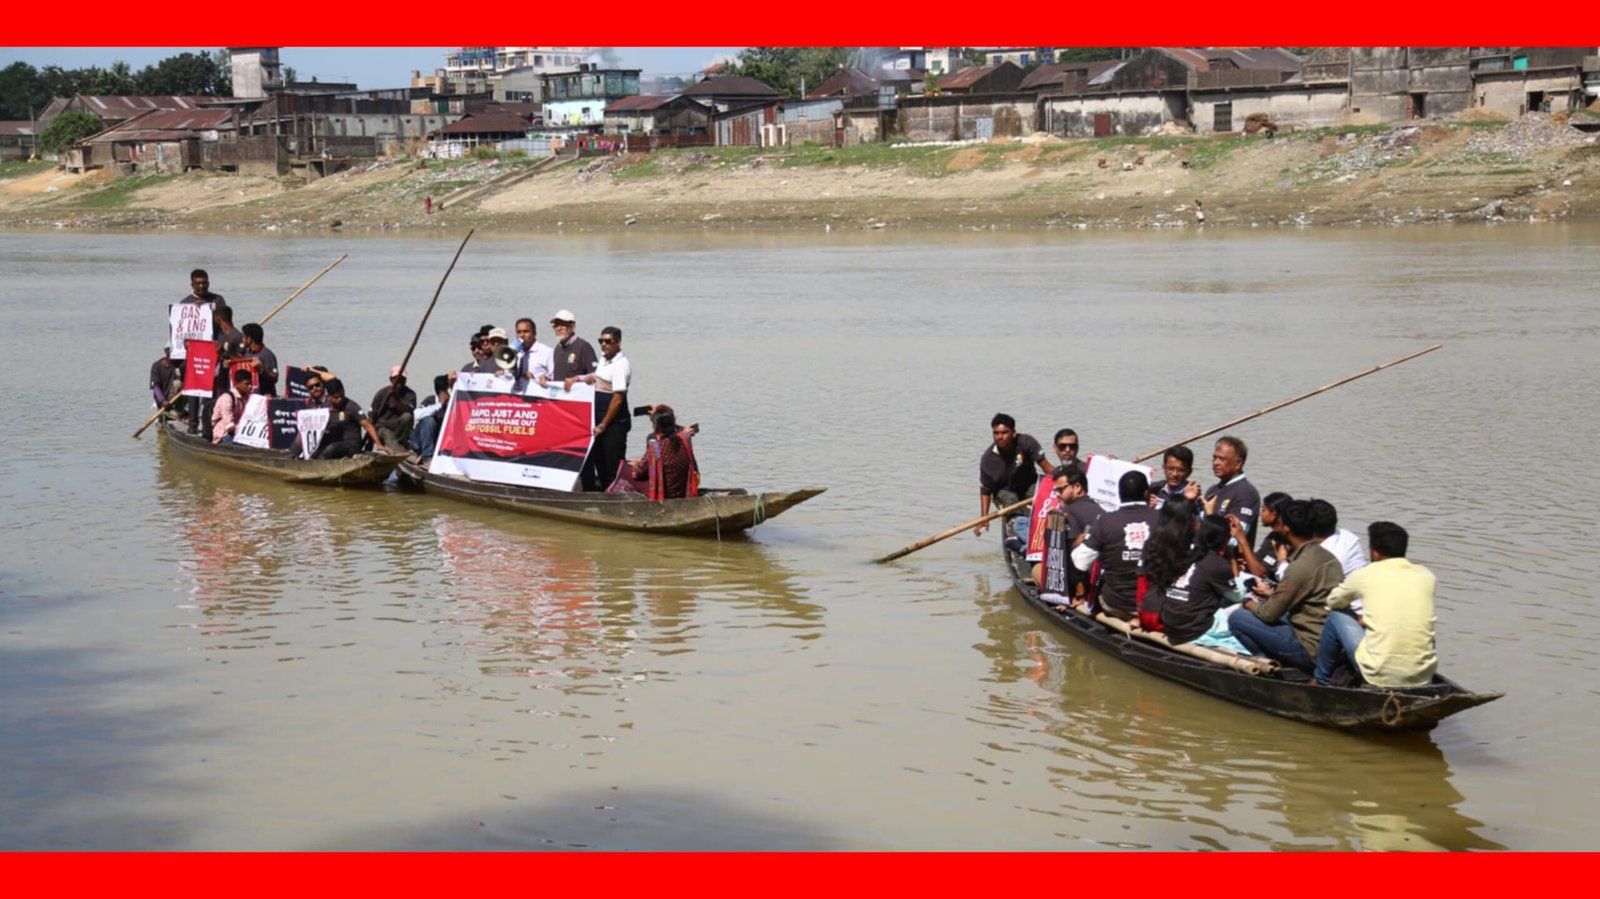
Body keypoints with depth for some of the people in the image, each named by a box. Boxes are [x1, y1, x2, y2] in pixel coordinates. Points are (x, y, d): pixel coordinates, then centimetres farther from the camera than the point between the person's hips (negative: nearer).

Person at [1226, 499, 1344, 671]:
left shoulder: (1300, 566, -20)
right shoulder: (1327, 557, 6)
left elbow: (1269, 614, -11)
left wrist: (1250, 605, 9)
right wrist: (1273, 594, 25)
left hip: (1311, 650, -9)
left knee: (1237, 618, -6)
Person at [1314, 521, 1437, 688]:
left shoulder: (1366, 575, -1)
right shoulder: (1426, 576, 7)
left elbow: (1333, 602, 19)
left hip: (1381, 677, -4)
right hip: (1424, 678, 4)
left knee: (1336, 617, 17)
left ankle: (1321, 679, 32)